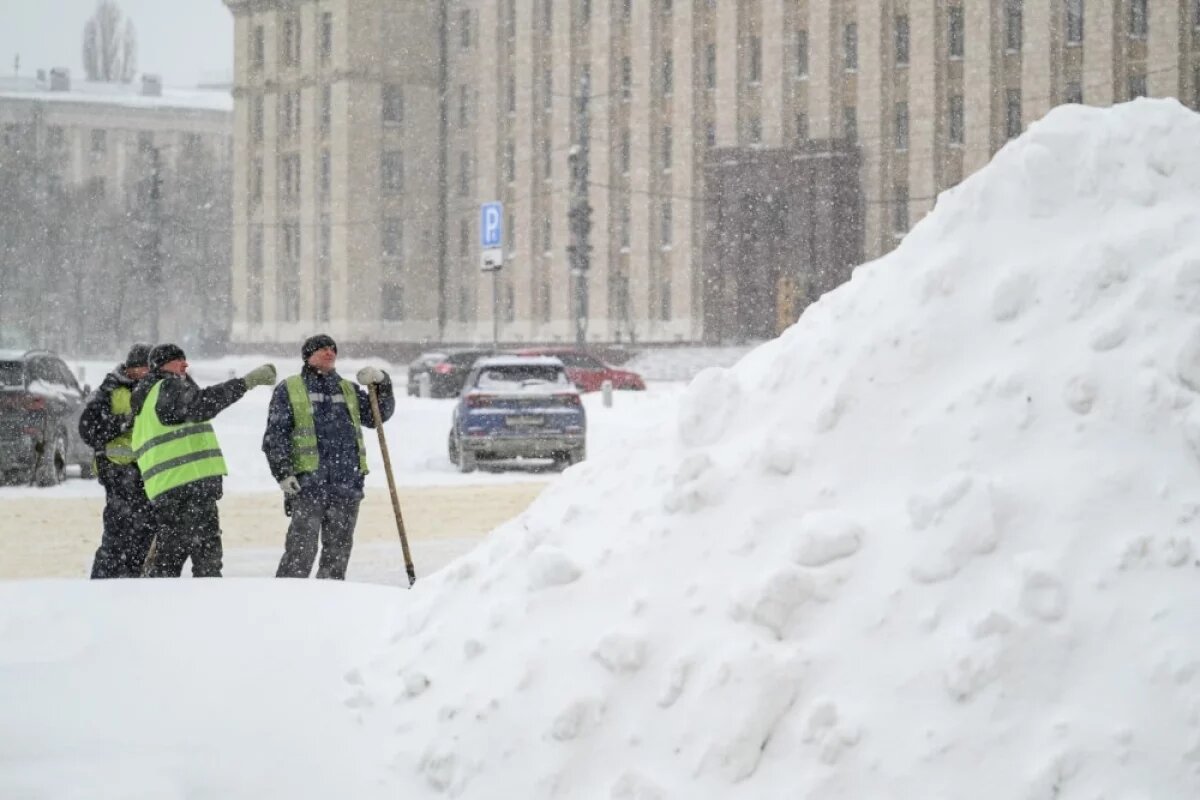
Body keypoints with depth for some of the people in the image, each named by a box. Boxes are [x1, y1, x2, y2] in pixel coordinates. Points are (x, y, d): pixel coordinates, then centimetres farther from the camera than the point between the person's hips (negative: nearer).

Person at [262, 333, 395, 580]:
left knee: (338, 551, 7)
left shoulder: (349, 391, 21)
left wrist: (381, 384, 2)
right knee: (302, 549, -13)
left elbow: (378, 415, 18)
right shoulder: (289, 390, 9)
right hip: (307, 484, -5)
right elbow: (274, 436, 3)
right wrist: (282, 473, -10)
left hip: (347, 486, 5)